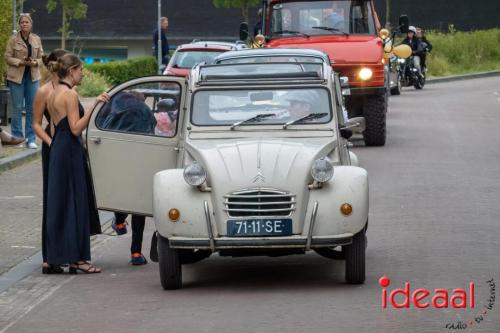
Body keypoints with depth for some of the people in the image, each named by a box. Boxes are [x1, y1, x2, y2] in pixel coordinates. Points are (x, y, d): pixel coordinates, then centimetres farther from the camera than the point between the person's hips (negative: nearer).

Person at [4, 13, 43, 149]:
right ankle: (17, 137, 11)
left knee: (32, 108, 4)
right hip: (17, 77, -3)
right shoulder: (13, 39, -4)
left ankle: (31, 139, 10)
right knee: (17, 108, 1)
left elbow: (41, 58, 8)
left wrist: (35, 63, -13)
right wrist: (21, 62, -18)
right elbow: (7, 57, -5)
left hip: (32, 77, 3)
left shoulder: (37, 40, 6)